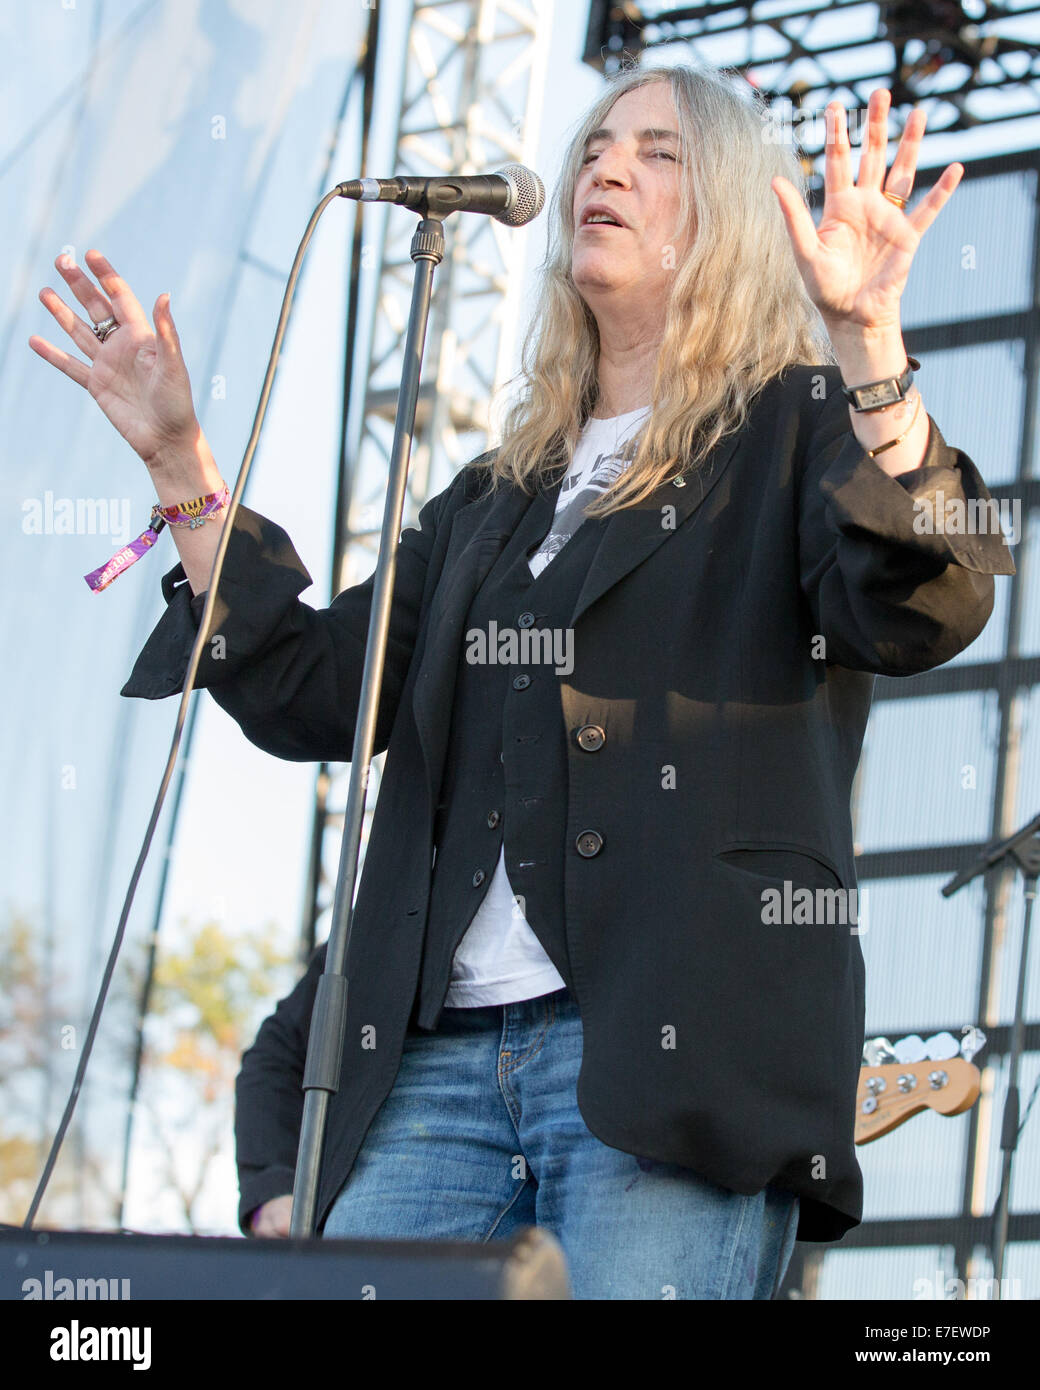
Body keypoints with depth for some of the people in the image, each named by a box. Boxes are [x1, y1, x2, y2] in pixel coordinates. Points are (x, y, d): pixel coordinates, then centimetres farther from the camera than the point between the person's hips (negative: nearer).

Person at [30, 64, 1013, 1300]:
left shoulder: (801, 429, 10)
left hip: (671, 1056, -5)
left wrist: (867, 341, -23)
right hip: (442, 1056, 6)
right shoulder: (500, 495, 27)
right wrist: (181, 465, 17)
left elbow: (919, 610, -10)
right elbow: (316, 696, 21)